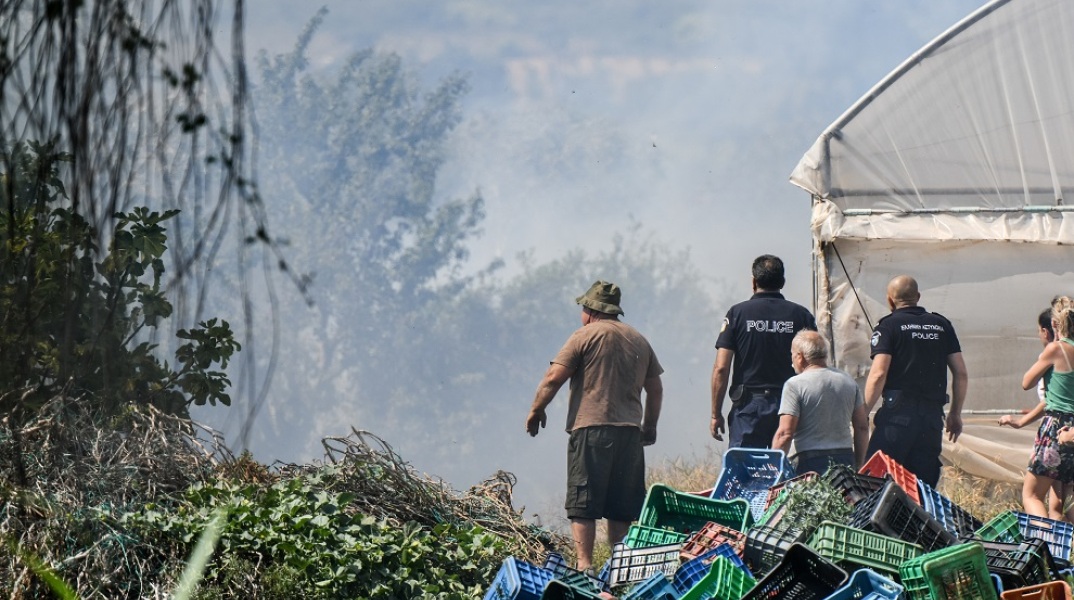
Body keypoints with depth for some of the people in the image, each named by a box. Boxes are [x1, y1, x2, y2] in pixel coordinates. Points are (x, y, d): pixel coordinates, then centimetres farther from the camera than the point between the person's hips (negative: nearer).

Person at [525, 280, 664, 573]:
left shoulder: (585, 336, -1)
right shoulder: (639, 340, 17)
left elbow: (554, 378, -7)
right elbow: (655, 388, 20)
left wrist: (536, 410, 5)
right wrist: (650, 426, 29)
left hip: (591, 429, -5)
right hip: (630, 431, 5)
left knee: (583, 505, -6)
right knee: (622, 508, 9)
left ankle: (584, 565, -15)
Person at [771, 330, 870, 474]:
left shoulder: (795, 385, -5)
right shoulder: (848, 381, 12)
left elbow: (785, 433, -11)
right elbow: (862, 428, 14)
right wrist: (858, 466, 22)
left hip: (810, 462, -5)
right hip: (845, 460, 5)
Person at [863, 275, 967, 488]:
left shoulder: (888, 326, -1)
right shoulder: (942, 325, 13)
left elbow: (878, 374, -11)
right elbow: (961, 373, 12)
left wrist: (863, 414, -5)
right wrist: (955, 414, 20)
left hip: (898, 413, -5)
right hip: (933, 414, 5)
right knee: (925, 483, 6)